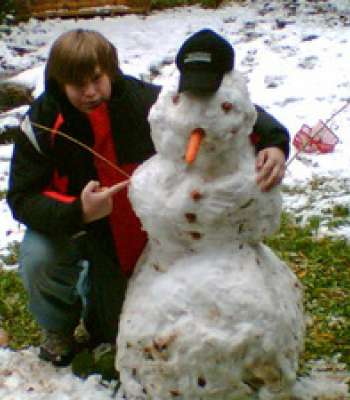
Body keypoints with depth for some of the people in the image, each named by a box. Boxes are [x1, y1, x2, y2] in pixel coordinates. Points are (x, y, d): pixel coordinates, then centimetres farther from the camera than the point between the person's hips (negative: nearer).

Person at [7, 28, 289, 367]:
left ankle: (93, 286, 43)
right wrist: (77, 212, -42)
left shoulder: (144, 102, -27)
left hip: (136, 231, 1)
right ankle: (58, 329, 2)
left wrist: (273, 141, -42)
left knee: (115, 335, 6)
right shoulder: (42, 121, -25)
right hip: (67, 223, -1)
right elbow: (22, 198, -23)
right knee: (37, 259, -33)